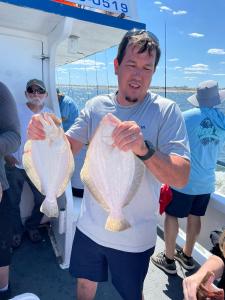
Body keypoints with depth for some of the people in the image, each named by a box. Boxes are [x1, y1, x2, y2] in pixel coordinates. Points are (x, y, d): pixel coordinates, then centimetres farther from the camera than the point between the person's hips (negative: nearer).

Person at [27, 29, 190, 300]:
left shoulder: (166, 111, -16)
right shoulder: (96, 106, -4)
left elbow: (181, 178, -23)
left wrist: (144, 149, -41)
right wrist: (46, 133, -26)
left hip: (134, 238, -2)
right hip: (90, 227, 3)